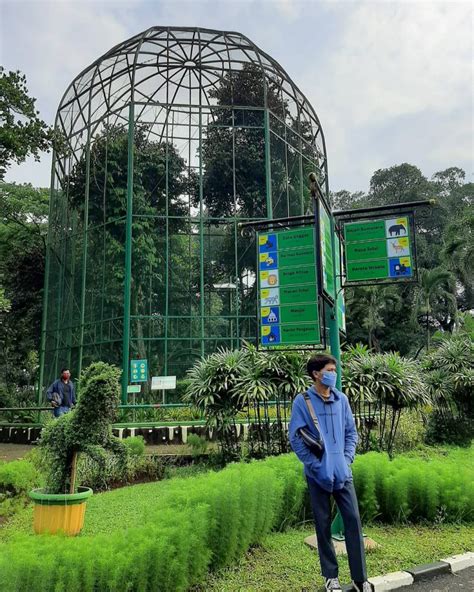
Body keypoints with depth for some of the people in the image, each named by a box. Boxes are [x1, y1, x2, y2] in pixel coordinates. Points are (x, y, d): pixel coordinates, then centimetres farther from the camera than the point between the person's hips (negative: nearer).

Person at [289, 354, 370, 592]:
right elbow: (296, 438, -10)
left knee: (353, 520, 3)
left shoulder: (341, 399, 2)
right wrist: (317, 466, -13)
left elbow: (351, 432, 9)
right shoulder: (302, 401, -10)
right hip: (318, 475, -3)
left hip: (343, 473, 3)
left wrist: (347, 459, -3)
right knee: (323, 525, 9)